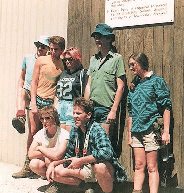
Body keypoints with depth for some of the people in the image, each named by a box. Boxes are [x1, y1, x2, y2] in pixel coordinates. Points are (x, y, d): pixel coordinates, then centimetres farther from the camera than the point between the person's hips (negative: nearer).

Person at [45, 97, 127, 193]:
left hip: (105, 168, -6)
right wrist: (54, 163, -4)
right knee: (55, 172, -8)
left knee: (99, 165, -41)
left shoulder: (96, 129, -17)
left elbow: (106, 153, -35)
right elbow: (69, 156, 13)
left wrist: (81, 161, -30)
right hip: (85, 168, 7)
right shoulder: (75, 129, 4)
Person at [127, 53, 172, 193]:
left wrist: (166, 131, -11)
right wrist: (130, 134, 14)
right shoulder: (134, 86, 16)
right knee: (139, 166, 7)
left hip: (151, 129, -6)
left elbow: (166, 107, -5)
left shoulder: (156, 81, -1)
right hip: (137, 131, 6)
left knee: (152, 167, -3)